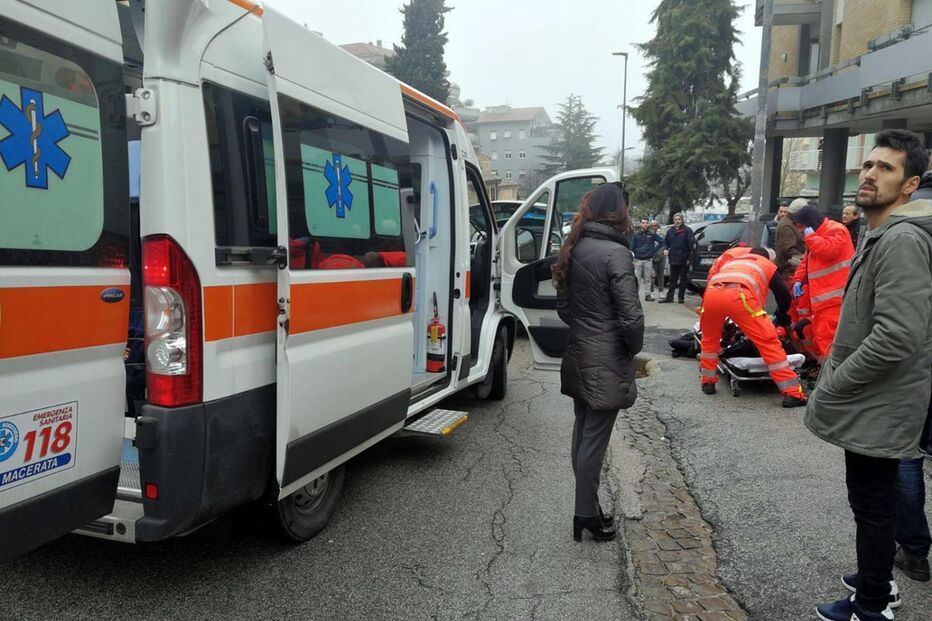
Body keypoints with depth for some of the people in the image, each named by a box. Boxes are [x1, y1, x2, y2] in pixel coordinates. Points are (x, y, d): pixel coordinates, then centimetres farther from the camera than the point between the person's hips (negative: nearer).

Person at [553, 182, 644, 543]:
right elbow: (630, 316, -18)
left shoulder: (573, 250, 6)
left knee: (582, 433, 16)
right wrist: (634, 348, -1)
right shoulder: (615, 253, -18)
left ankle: (587, 507, 28)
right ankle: (587, 515, 12)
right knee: (594, 440, 2)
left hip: (579, 357, 8)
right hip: (607, 362, -7)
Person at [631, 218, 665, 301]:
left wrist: (653, 250, -3)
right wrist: (632, 261, 0)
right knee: (637, 278, 0)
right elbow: (632, 247, 3)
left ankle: (647, 295, 13)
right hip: (638, 260, 0)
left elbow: (662, 242, 2)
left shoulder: (652, 234, 2)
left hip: (648, 260, 0)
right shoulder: (636, 234, 2)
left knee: (648, 278, 6)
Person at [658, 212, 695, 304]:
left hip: (683, 260, -5)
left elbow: (692, 244, -8)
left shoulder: (687, 230, -5)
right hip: (673, 259, 5)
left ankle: (681, 297, 10)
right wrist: (665, 249, 1)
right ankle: (669, 297, 11)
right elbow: (666, 242, 23)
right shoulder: (670, 231, 12)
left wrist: (689, 257, -13)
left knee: (683, 279, 4)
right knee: (672, 279, 8)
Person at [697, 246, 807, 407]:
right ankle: (792, 393, 2)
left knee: (710, 338, 29)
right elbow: (784, 296, 34)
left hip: (712, 293, 4)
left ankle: (708, 382, 34)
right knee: (768, 341, 2)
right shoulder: (768, 265, 35)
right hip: (739, 295, -4)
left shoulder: (731, 258, 44)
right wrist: (782, 315, 55)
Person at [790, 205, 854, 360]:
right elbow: (806, 260, 25)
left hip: (834, 296, -10)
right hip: (823, 296, 10)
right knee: (819, 333, 16)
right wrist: (798, 280, 9)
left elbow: (828, 251, -25)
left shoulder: (836, 230, -8)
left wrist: (810, 236, -12)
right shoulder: (816, 235, 23)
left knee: (826, 335, -15)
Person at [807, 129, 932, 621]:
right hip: (870, 402, 10)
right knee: (874, 501, 22)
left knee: (872, 505, 4)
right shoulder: (881, 234, 13)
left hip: (877, 406, -10)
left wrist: (830, 386, -19)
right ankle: (876, 579, 39)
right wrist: (833, 375, 15)